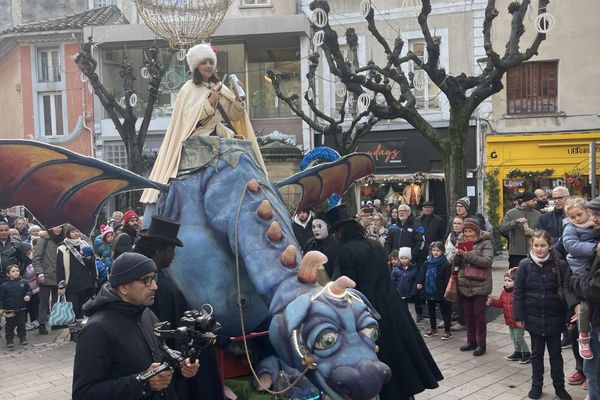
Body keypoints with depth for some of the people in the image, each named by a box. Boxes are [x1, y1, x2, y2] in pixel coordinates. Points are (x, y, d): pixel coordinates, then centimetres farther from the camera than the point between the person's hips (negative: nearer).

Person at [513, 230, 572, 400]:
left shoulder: (560, 265, -8)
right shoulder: (525, 265, -7)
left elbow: (567, 291, -6)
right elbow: (518, 292, -3)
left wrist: (569, 317, -9)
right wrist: (518, 316, -5)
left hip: (554, 317, 0)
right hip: (534, 317, 1)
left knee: (555, 353, 13)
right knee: (537, 353, 13)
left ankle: (559, 386, 26)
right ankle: (536, 385, 26)